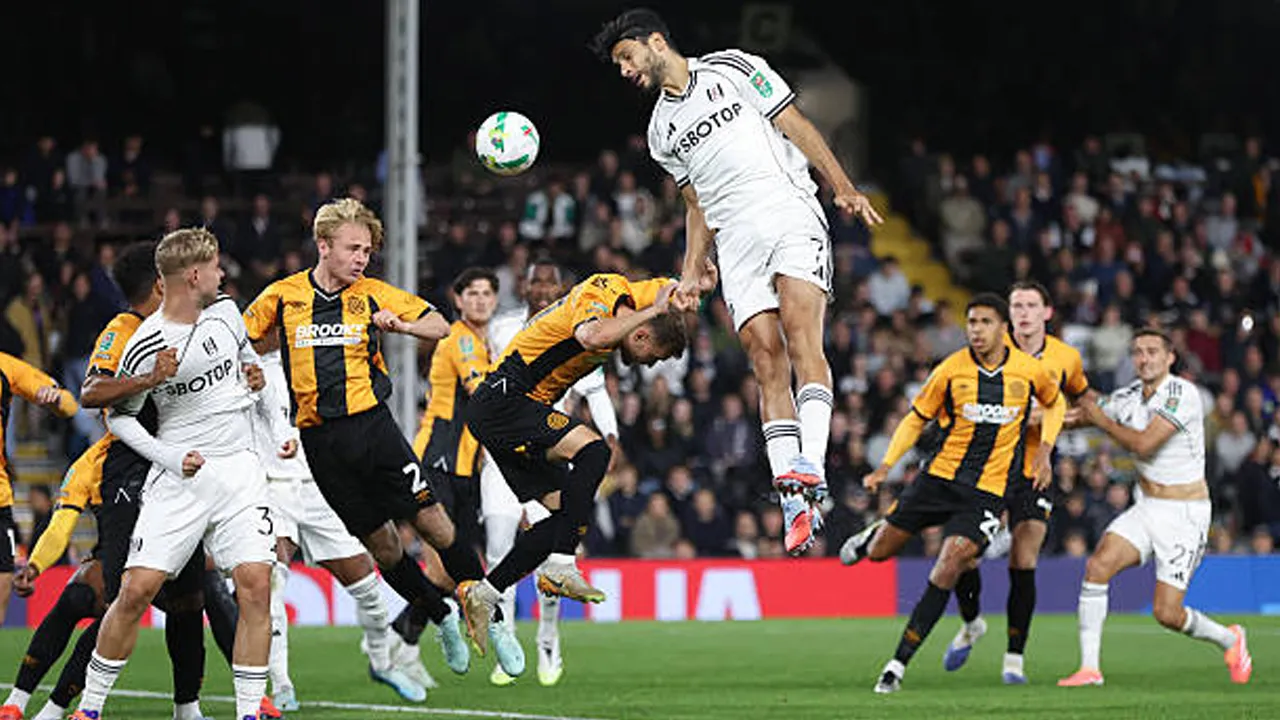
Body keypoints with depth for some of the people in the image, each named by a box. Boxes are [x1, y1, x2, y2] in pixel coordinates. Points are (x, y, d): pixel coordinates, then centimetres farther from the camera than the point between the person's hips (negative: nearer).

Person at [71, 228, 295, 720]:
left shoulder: (225, 311, 5)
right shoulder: (146, 346, -12)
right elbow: (118, 417, -1)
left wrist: (278, 427, 15)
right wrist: (169, 457, -12)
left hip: (239, 468, 4)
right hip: (179, 477, -4)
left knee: (255, 583, -11)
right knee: (138, 589, -8)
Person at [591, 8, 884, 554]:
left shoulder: (733, 69, 8)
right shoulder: (662, 131, 23)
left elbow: (796, 127, 5)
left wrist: (843, 187, -6)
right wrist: (691, 275, 14)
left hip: (791, 215, -4)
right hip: (736, 242, 4)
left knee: (800, 330, -23)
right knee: (767, 359, -10)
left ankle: (810, 467, -35)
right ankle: (795, 506, -16)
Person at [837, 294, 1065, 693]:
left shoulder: (1030, 371, -5)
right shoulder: (952, 370, -7)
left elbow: (1054, 402, 17)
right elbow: (917, 417, 5)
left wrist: (1044, 450, 3)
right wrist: (885, 467, -5)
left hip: (988, 489, -1)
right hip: (940, 476, 1)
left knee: (949, 567, -18)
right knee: (879, 552, 6)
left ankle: (900, 663, -12)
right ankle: (871, 536, 48)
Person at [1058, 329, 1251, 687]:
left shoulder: (1183, 394, -17)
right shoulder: (1128, 397, 4)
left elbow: (1143, 443, -24)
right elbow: (1081, 415, 18)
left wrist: (1101, 419, -12)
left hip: (1184, 513, -6)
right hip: (1146, 507, 6)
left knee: (1167, 614, -9)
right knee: (1098, 565, -18)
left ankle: (1230, 640, 22)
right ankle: (1089, 668, -14)